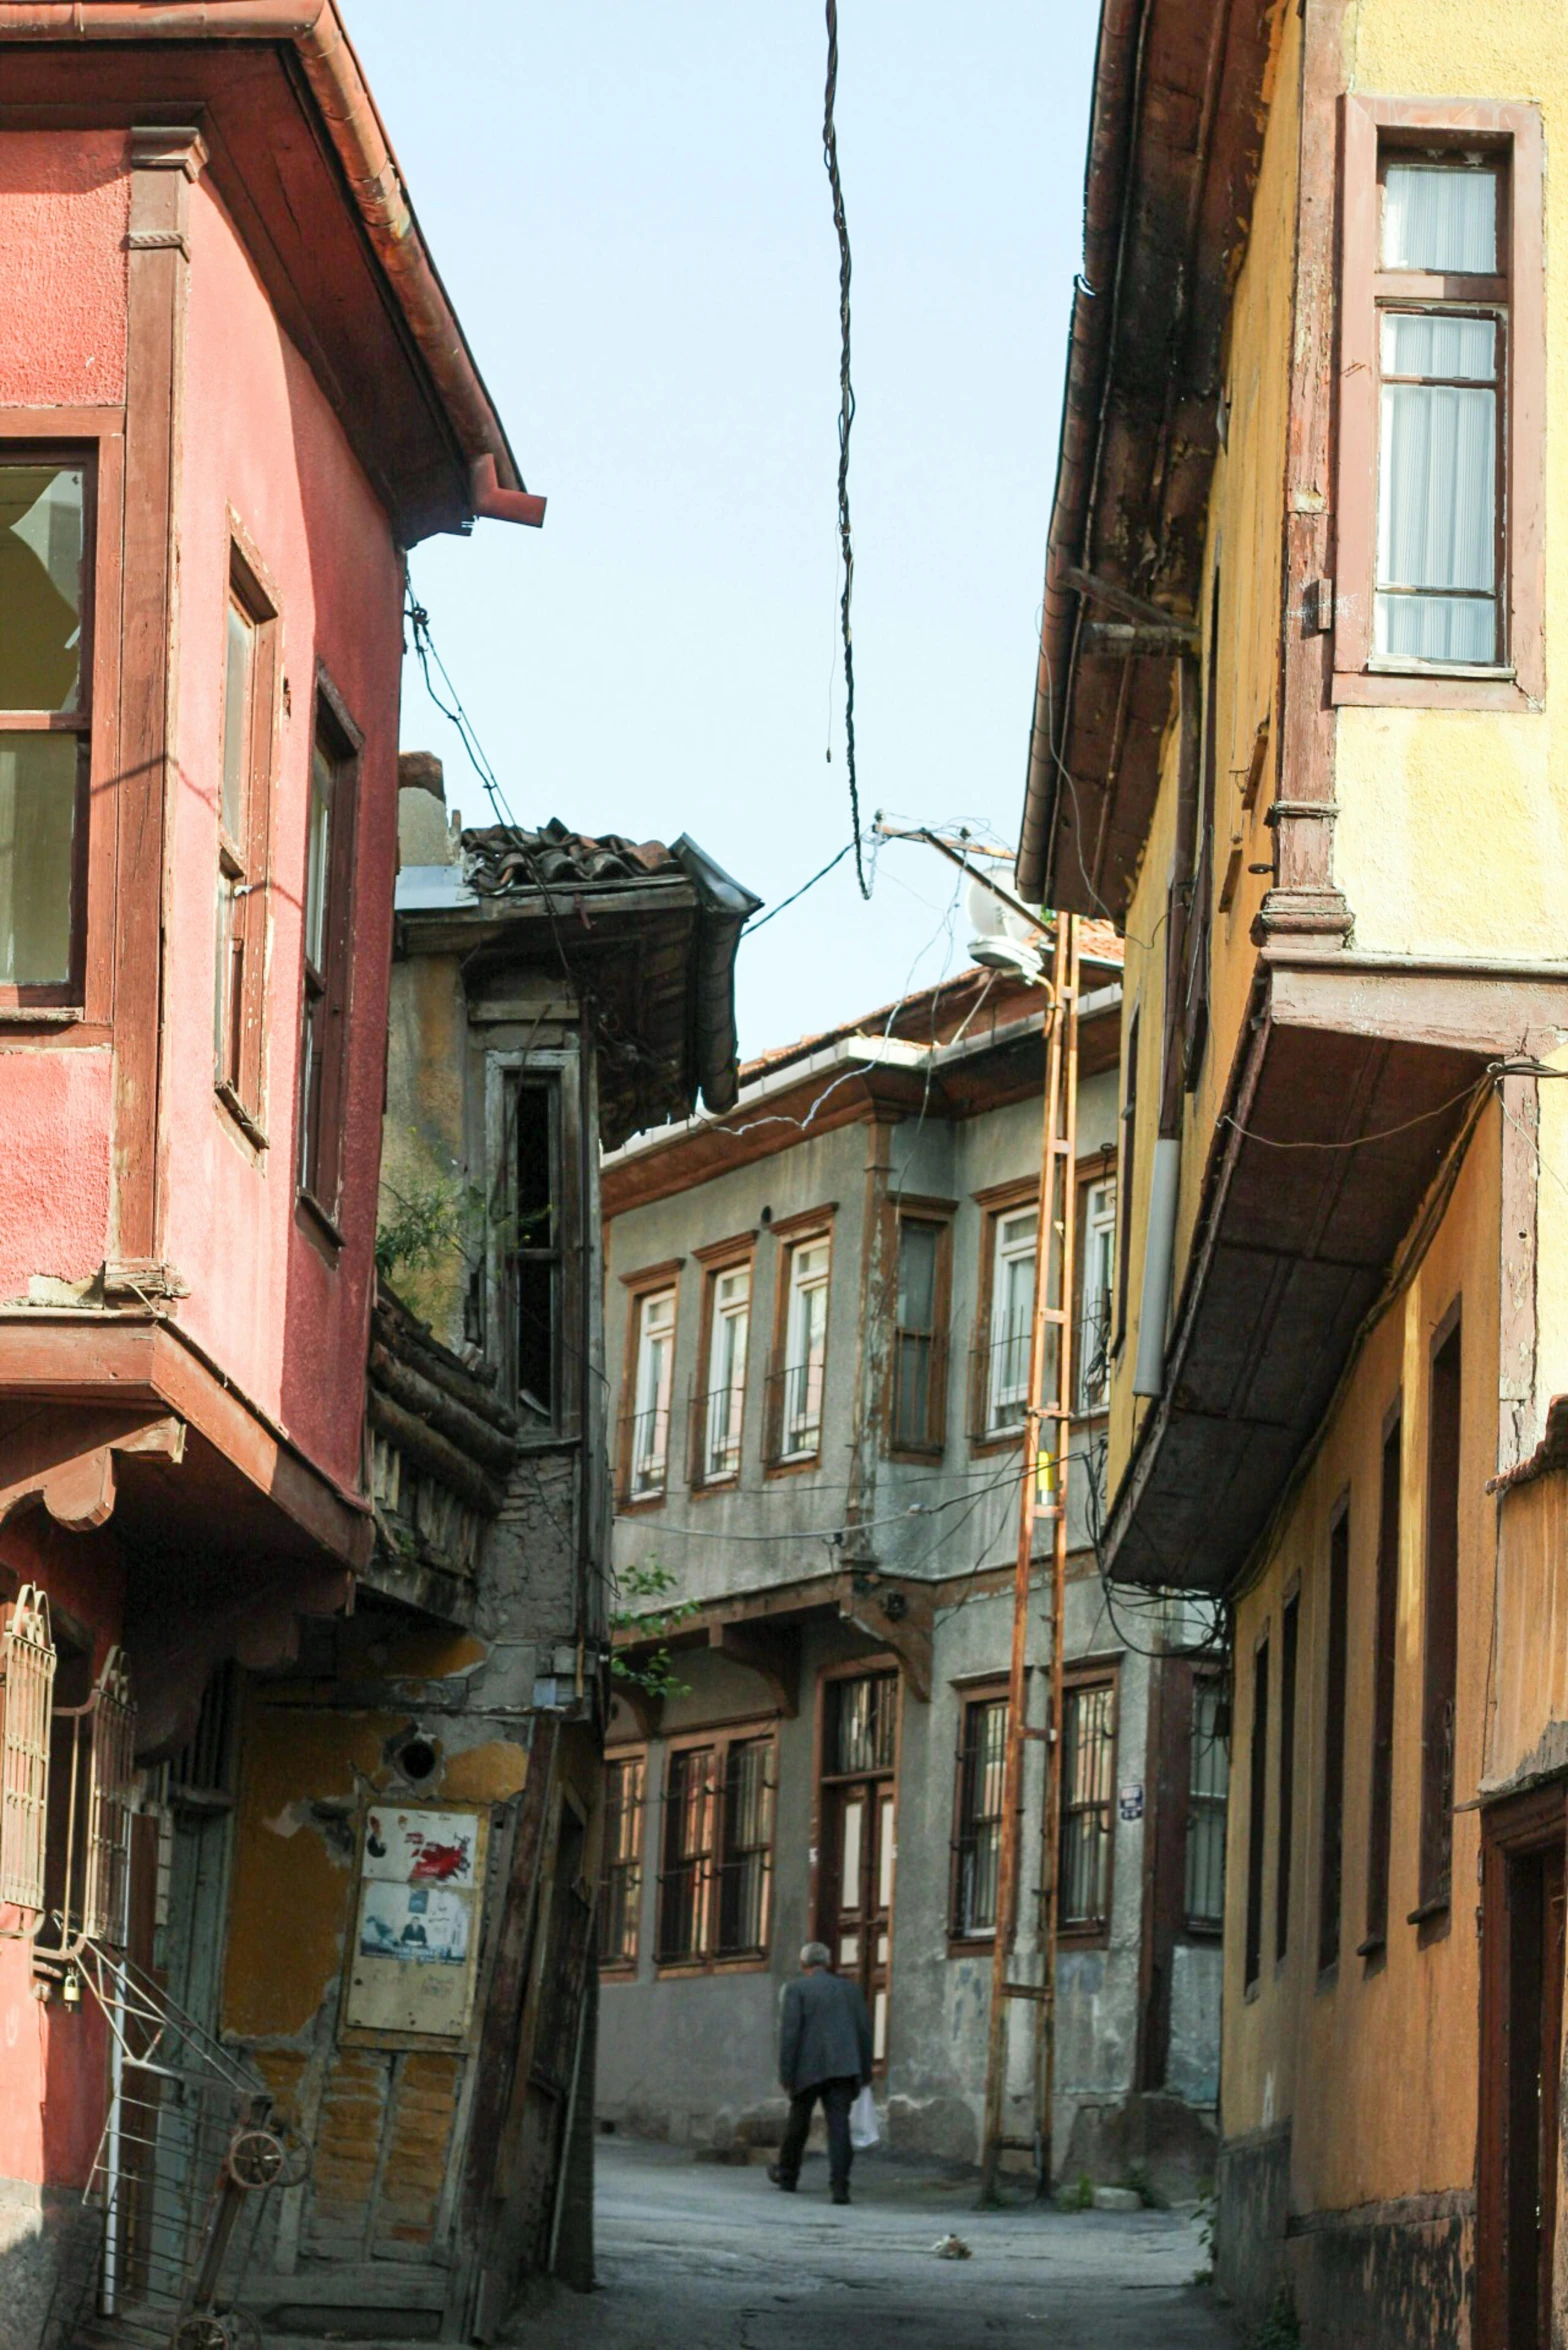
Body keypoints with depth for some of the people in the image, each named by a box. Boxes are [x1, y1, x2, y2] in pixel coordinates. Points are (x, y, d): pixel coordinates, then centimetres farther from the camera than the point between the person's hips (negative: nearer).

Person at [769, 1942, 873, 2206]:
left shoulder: (797, 1989, 1)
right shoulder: (849, 1988, 12)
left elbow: (789, 2032, -7)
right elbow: (864, 2030, 10)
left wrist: (785, 2075, -6)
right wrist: (865, 2073, 14)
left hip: (808, 2067, -2)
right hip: (844, 2066, 2)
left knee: (798, 2121, 16)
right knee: (839, 2124, -5)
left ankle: (787, 2175, 33)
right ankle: (840, 2185, -19)